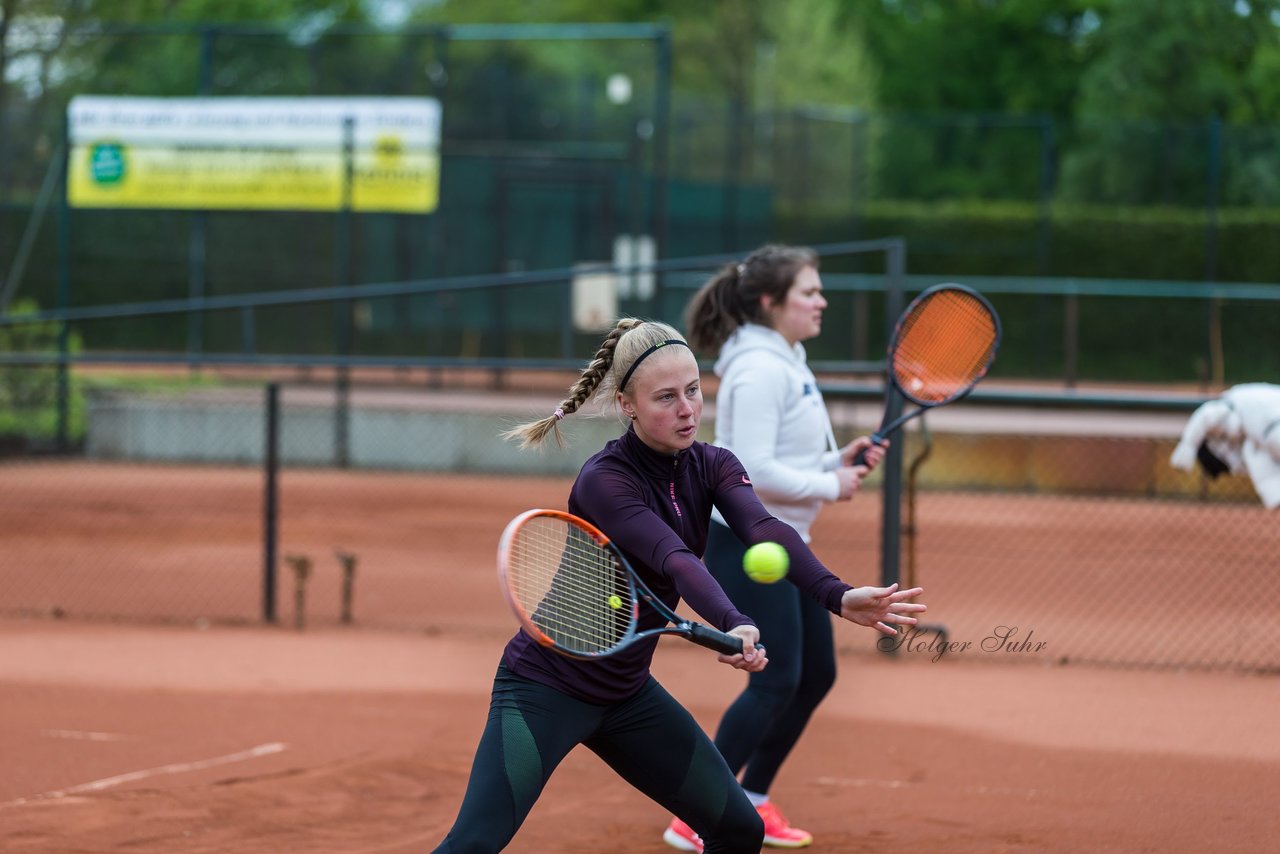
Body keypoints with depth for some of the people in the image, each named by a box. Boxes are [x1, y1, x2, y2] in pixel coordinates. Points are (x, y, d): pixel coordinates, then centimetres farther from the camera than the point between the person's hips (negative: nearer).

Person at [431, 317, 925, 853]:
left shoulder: (712, 467, -3)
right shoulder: (604, 481, -22)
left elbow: (765, 531, -22)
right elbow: (676, 562, -37)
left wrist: (838, 596, -41)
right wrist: (733, 626, -56)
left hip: (628, 691, 7)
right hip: (546, 686, -7)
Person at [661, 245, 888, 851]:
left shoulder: (788, 364, 14)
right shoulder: (760, 370, -18)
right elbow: (755, 471, -25)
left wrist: (842, 459, 5)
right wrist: (830, 486, -15)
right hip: (746, 544, -10)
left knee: (816, 673, 13)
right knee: (776, 681, -13)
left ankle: (752, 801, 24)